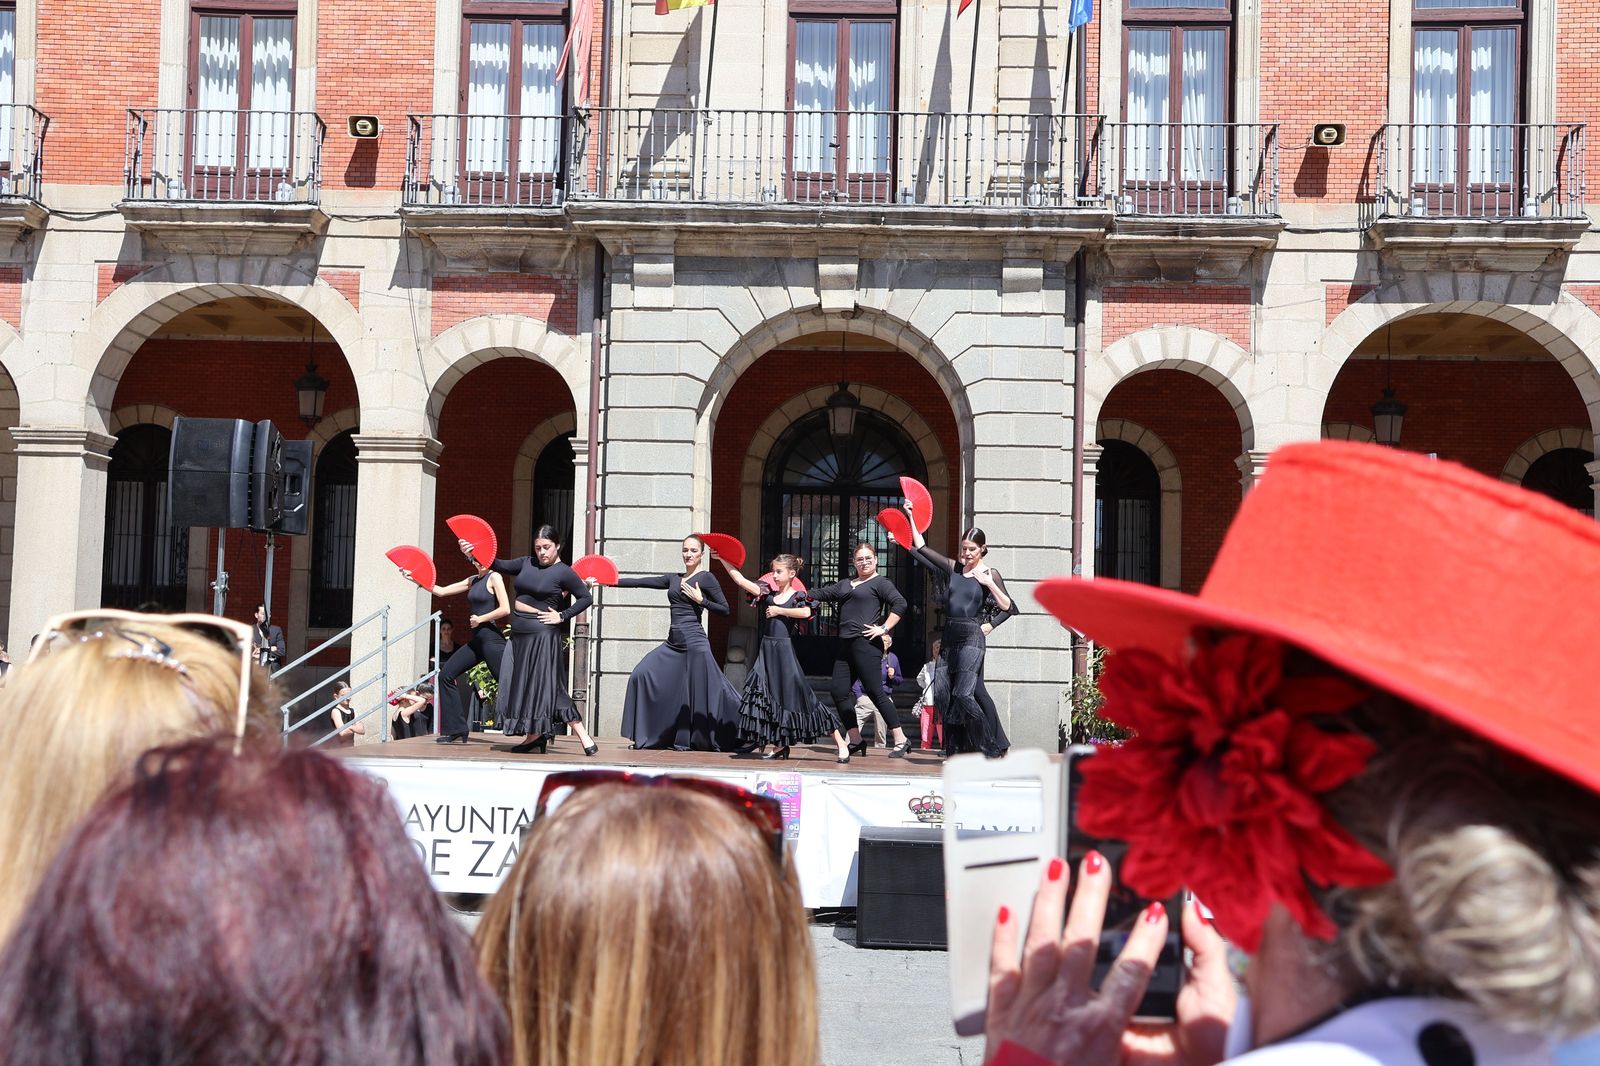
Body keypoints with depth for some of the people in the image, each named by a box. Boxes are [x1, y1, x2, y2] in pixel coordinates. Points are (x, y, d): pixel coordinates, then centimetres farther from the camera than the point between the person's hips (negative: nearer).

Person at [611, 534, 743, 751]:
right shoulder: (673, 579, 16)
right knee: (642, 675, 0)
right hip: (673, 642, 7)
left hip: (694, 641, -7)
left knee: (700, 691, -5)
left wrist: (701, 600, -12)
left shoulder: (706, 578, -1)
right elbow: (640, 582, 16)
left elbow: (725, 609, -4)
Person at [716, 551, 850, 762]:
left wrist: (779, 610, -15)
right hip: (766, 650, 5)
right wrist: (722, 559, 3)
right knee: (770, 698, 2)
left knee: (797, 696, -6)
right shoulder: (768, 593, 11)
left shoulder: (797, 596, -3)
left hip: (785, 650, -5)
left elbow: (806, 612, -25)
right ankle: (780, 745, 14)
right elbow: (741, 580, 7)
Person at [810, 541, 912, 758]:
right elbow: (821, 594, 22)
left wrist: (884, 628, -16)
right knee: (838, 691, 3)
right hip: (846, 644, 8)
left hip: (866, 643, -8)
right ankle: (856, 741, 12)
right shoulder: (845, 584, 22)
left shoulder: (879, 582, 0)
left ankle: (900, 740, -3)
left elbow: (900, 603, -12)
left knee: (875, 692, -9)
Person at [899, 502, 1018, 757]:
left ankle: (990, 745, -5)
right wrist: (911, 517, 12)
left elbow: (1009, 608, -2)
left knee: (963, 694, -17)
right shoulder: (952, 568, 10)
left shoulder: (989, 574, -1)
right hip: (951, 637, 6)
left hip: (973, 637, -5)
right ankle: (957, 748, 11)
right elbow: (921, 547, 14)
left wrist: (989, 584, -12)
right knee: (950, 695, 5)